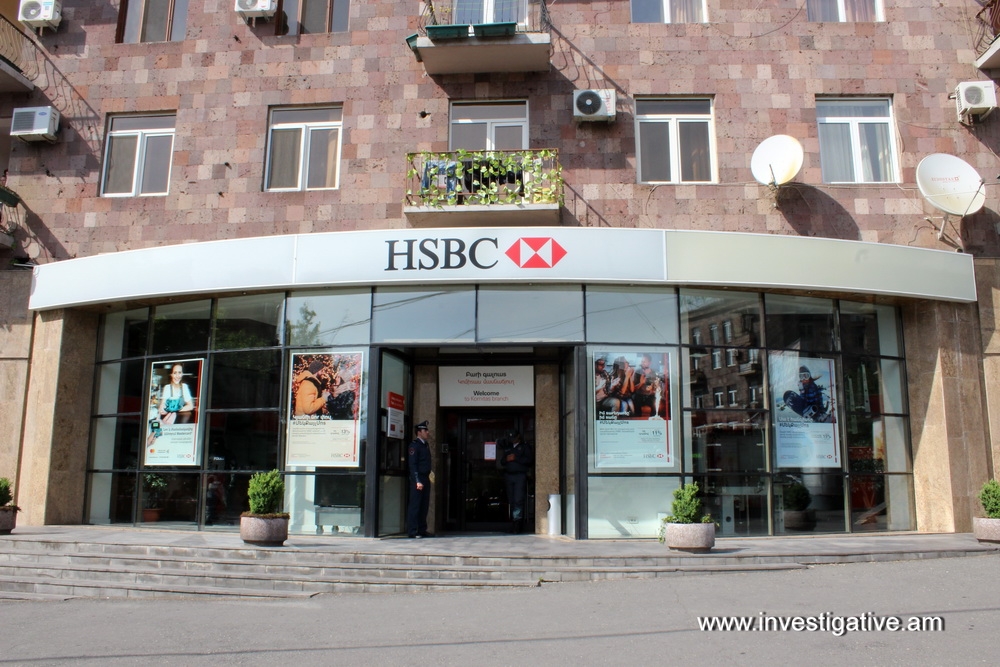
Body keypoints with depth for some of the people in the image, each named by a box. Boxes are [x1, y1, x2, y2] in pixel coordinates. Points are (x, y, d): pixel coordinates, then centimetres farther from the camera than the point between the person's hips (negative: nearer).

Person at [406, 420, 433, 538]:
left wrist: (427, 479, 15)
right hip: (417, 479, -8)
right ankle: (412, 531, -1)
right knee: (415, 505, -5)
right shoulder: (414, 445, -8)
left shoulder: (426, 445, 17)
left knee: (424, 505, 10)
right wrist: (417, 481, -19)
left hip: (425, 478, 8)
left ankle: (422, 530, 17)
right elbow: (412, 465, -14)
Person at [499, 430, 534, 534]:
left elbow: (529, 459, -7)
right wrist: (507, 459, -3)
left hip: (520, 476, -5)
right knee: (511, 501, 4)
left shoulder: (525, 447, 6)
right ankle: (514, 525, 9)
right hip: (509, 476, 5)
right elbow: (502, 461, 19)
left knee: (518, 500, -14)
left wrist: (515, 458, -11)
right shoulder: (507, 447, 21)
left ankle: (517, 523, -18)